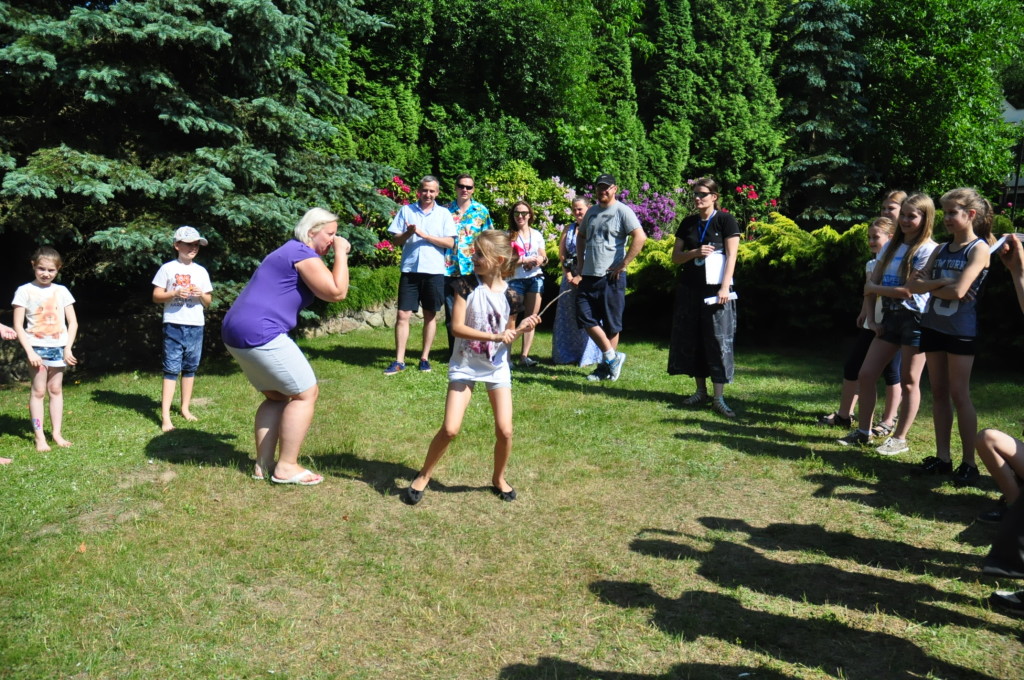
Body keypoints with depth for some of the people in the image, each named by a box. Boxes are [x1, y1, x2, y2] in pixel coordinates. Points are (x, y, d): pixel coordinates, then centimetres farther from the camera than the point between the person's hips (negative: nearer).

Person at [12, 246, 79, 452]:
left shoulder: (61, 291, 7)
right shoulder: (25, 291, -2)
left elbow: (73, 322, 8)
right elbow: (18, 325, -5)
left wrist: (68, 348, -2)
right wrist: (29, 351, -12)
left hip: (59, 348, 3)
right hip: (38, 348, -3)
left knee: (56, 389, 8)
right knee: (38, 391, -2)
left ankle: (57, 433, 14)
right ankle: (39, 436, 1)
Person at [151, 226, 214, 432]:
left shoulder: (201, 271, 13)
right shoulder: (168, 268, 3)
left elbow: (208, 302, 15)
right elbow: (156, 296, 2)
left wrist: (201, 295, -7)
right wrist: (175, 294, -15)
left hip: (196, 326, 4)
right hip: (174, 325, -4)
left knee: (190, 368, 9)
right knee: (171, 369, -7)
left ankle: (185, 408, 21)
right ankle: (165, 416, -8)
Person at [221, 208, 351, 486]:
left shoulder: (290, 252, 23)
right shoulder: (303, 254, -9)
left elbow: (325, 291, 29)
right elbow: (337, 292, -16)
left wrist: (339, 257, 20)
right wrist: (341, 254, -6)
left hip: (236, 333, 11)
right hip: (260, 334, -11)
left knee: (278, 396, 19)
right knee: (306, 393, -2)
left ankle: (263, 464, 18)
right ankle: (286, 467, 2)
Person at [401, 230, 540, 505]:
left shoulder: (510, 295, -4)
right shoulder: (466, 285, -10)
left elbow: (508, 336, 7)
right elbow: (456, 327, -18)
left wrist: (522, 328, -14)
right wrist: (494, 336, -25)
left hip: (497, 366, 2)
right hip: (465, 365, -2)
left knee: (505, 431, -2)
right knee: (450, 429, -9)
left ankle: (498, 478, 25)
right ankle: (423, 476, 15)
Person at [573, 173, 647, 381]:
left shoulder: (622, 211, -7)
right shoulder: (591, 212, 14)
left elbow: (640, 238, -17)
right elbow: (581, 237, 27)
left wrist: (622, 265, -16)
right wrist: (579, 264, 15)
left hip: (611, 277, -7)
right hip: (588, 275, 7)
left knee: (611, 323, 2)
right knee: (584, 316, 0)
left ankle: (607, 367, 12)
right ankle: (612, 356, 10)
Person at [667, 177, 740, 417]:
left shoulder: (725, 220, -1)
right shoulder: (688, 223, 11)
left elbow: (731, 255, -7)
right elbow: (675, 257, 10)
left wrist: (725, 287, -16)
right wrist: (695, 252, -9)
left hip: (716, 289, -5)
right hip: (689, 289, 5)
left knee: (718, 341, -7)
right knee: (691, 340, 6)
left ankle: (719, 397, -4)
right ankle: (700, 390, 17)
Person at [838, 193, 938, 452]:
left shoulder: (927, 249, -10)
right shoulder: (891, 246, 12)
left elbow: (910, 290, -17)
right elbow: (869, 286, 9)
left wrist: (877, 288, -4)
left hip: (915, 319, -7)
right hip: (890, 317, 7)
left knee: (908, 382, 3)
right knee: (865, 375, 4)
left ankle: (900, 438, 12)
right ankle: (863, 431, 15)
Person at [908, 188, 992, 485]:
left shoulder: (979, 249, -8)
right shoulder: (941, 250, 11)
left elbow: (958, 291, -20)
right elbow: (913, 284, 3)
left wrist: (928, 286, -3)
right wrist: (941, 283, -14)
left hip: (961, 331, -6)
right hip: (933, 326, 6)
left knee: (959, 394, -6)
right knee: (939, 393, 8)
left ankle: (969, 463, 1)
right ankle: (942, 457, 14)